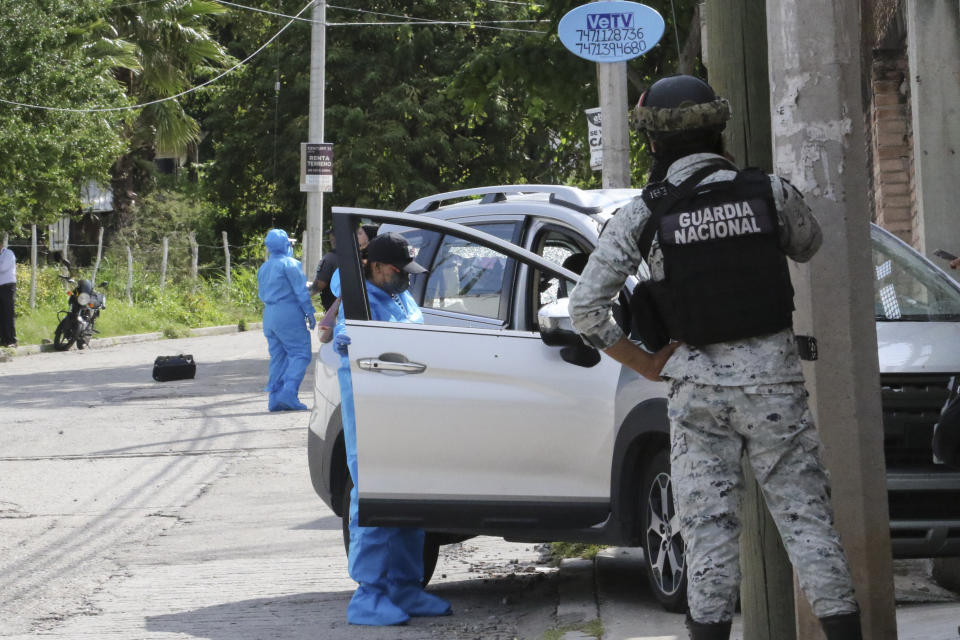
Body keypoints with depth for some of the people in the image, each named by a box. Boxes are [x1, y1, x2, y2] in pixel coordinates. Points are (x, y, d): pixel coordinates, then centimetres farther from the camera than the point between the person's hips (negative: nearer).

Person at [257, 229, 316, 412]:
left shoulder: (263, 268, 16)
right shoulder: (290, 264, -8)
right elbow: (301, 291, -10)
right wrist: (310, 313, -6)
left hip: (269, 316, 8)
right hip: (289, 314, -8)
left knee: (277, 357, 10)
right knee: (300, 354, -7)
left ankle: (275, 399, 6)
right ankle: (288, 393, -21)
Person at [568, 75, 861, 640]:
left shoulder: (642, 216, -4)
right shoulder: (770, 192, -3)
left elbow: (586, 308, -5)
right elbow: (808, 246, 18)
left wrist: (646, 365, 4)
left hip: (697, 386, 0)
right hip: (772, 379, 0)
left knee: (710, 527, 5)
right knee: (806, 514, 5)